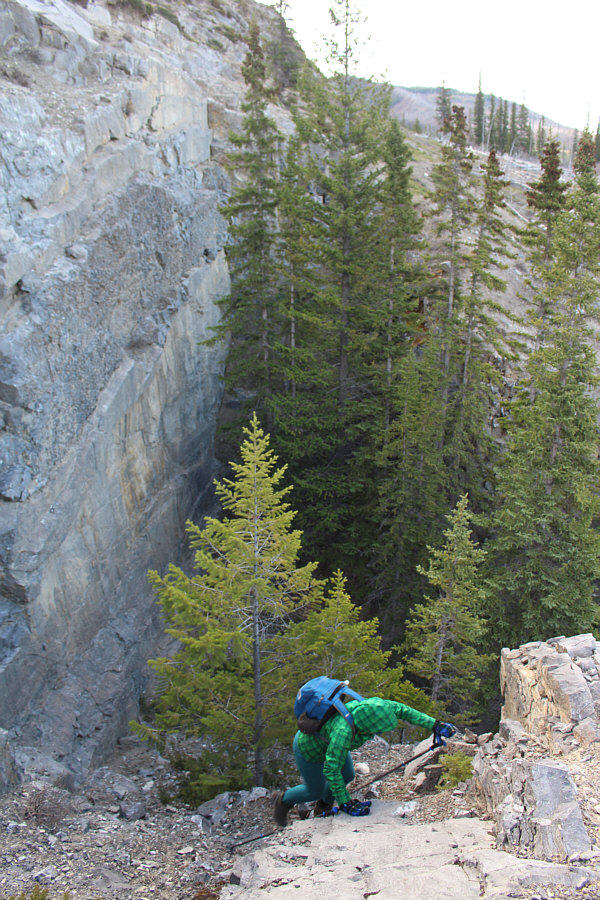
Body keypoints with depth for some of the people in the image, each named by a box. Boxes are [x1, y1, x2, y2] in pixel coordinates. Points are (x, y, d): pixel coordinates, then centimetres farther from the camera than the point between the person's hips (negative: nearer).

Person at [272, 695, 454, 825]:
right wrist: (346, 803, -34)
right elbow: (331, 769, -38)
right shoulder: (343, 732, -47)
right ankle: (283, 800, 37)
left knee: (347, 776, 18)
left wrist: (434, 725, -21)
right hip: (308, 747, -6)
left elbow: (402, 710, -18)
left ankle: (323, 805, 44)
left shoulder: (371, 706, -30)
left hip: (328, 739, 7)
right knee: (317, 791, 11)